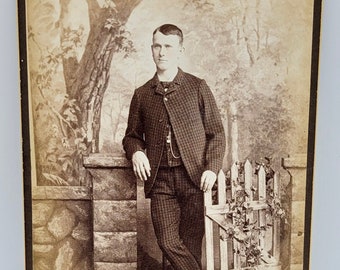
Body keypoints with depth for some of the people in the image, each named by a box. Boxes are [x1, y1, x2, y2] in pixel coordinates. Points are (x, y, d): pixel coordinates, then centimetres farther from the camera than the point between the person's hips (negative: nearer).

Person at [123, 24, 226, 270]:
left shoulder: (198, 87, 5)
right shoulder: (142, 94, 11)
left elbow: (216, 133, 4)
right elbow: (132, 135, 18)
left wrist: (212, 168, -9)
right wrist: (136, 152, -5)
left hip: (193, 177, -2)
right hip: (160, 179, 2)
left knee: (191, 244, 6)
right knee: (168, 242, -2)